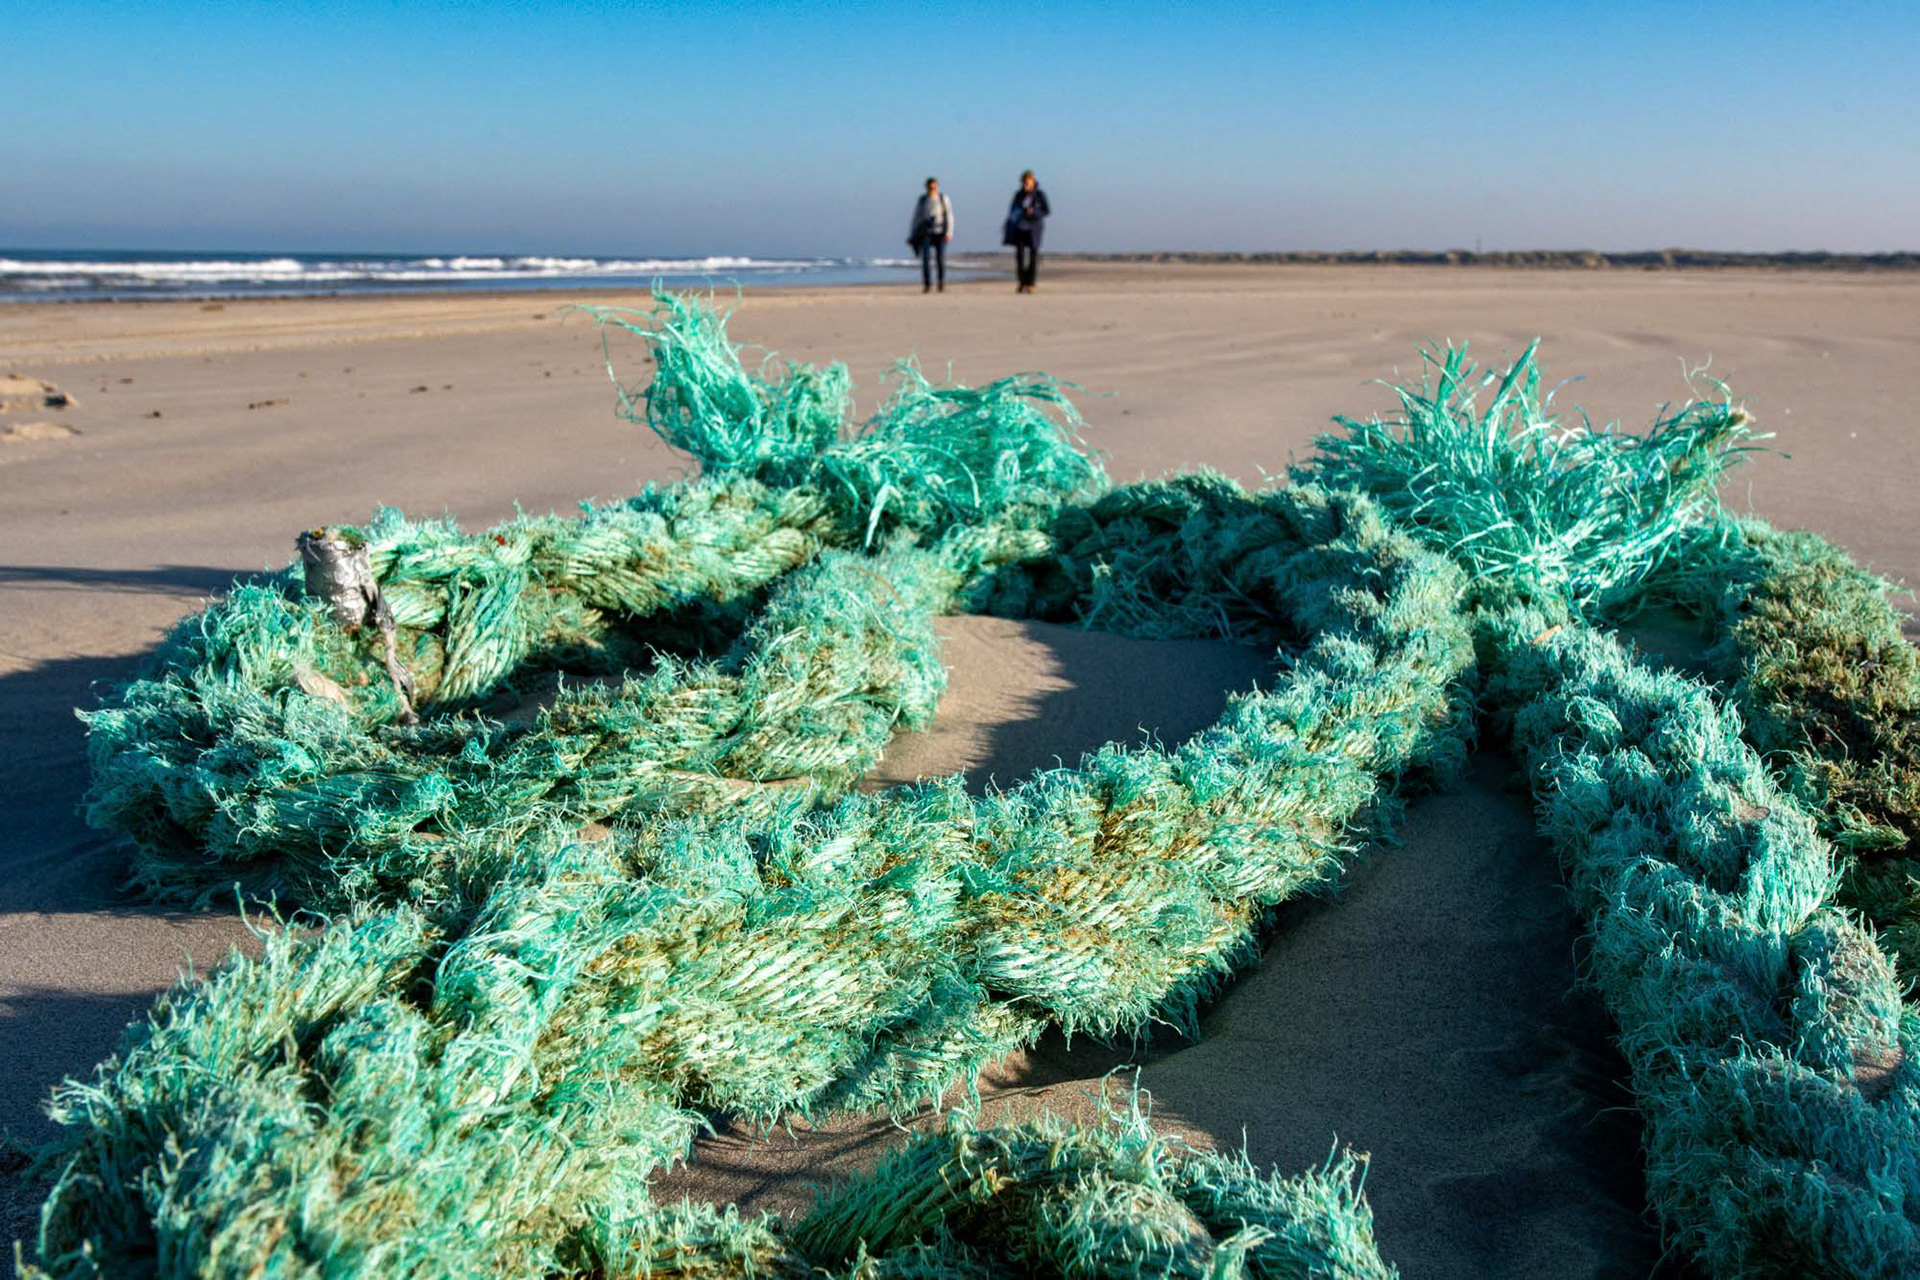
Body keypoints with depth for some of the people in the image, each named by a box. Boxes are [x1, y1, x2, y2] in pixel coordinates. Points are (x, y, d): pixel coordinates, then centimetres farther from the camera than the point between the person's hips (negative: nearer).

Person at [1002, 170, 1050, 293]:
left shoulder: (1039, 195, -2)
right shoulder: (1019, 195, 6)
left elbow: (1047, 211, -1)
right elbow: (1012, 211, 12)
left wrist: (1034, 212, -19)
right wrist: (1008, 230, 6)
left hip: (1033, 229, -2)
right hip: (1020, 228, 2)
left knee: (1033, 255, -1)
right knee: (1019, 255, -5)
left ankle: (1030, 284, 5)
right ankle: (1021, 282, 4)